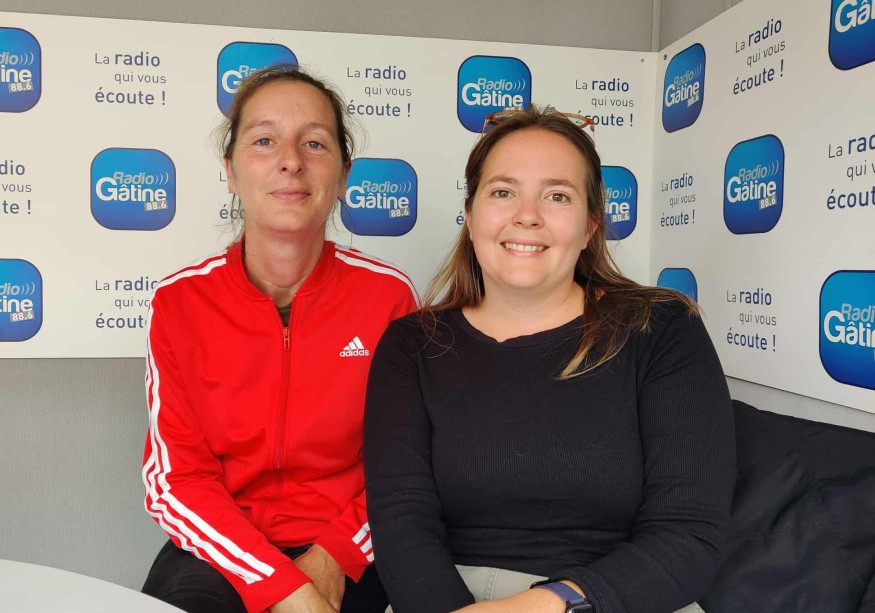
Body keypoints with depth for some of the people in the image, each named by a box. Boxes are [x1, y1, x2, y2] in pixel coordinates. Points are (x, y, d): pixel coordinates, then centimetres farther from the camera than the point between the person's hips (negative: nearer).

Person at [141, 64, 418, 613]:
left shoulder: (390, 295, -8)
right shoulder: (179, 301, -5)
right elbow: (174, 478, -6)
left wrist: (334, 557, -12)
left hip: (348, 561, -1)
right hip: (219, 554, 2)